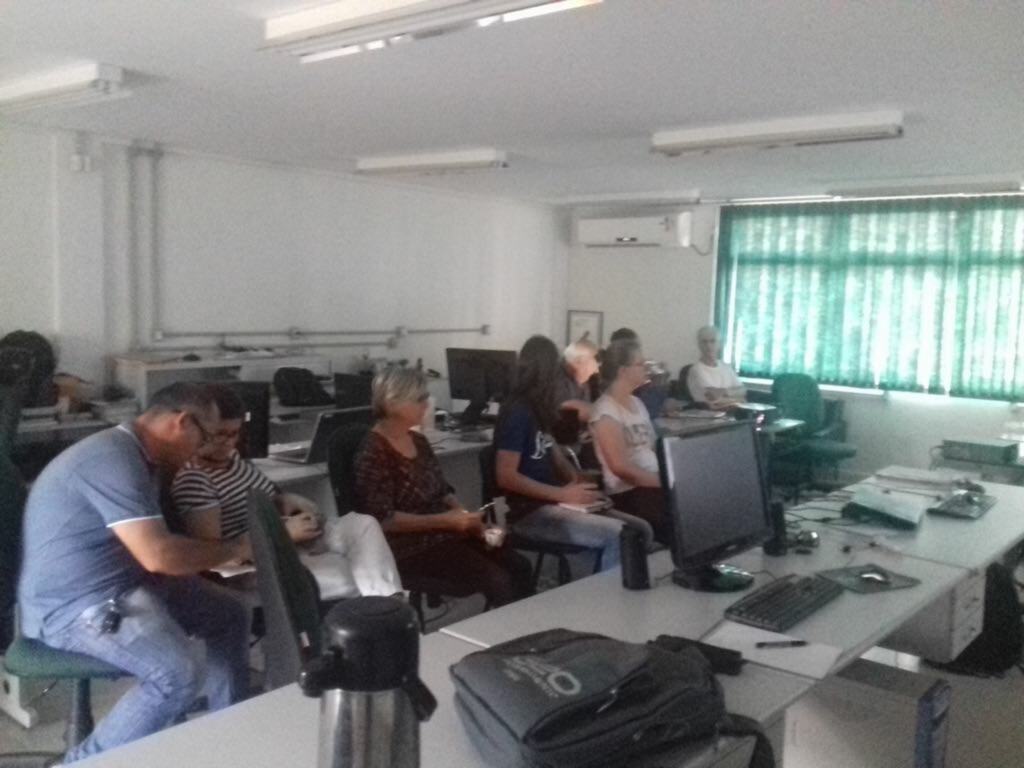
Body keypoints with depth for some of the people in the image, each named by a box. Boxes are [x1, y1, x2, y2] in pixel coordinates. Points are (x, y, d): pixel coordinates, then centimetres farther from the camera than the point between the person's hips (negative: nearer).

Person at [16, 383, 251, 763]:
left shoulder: (136, 456, 10)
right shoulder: (113, 459, -24)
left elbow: (153, 545, 16)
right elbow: (159, 556, -30)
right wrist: (235, 549, -15)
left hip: (125, 582, 11)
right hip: (75, 604, -11)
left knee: (230, 615, 11)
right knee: (181, 674, -28)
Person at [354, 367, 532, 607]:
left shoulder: (419, 441, 11)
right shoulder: (374, 454, -14)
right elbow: (383, 520, -19)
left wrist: (467, 516, -4)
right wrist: (444, 520, -21)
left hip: (445, 531, 8)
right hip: (411, 546, -8)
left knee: (519, 567, -9)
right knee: (498, 581, -22)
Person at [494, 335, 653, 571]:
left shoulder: (537, 410, 15)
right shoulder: (516, 412, -15)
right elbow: (506, 477, -20)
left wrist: (579, 486, -3)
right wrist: (563, 493, -19)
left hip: (554, 501, 9)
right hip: (531, 512, -9)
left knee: (641, 528, -2)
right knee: (619, 534, -25)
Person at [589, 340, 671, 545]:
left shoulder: (637, 403, 16)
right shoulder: (605, 410, -9)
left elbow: (654, 450, 13)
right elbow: (620, 467, -16)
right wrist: (665, 482, -19)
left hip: (654, 483, 8)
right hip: (627, 493, -8)